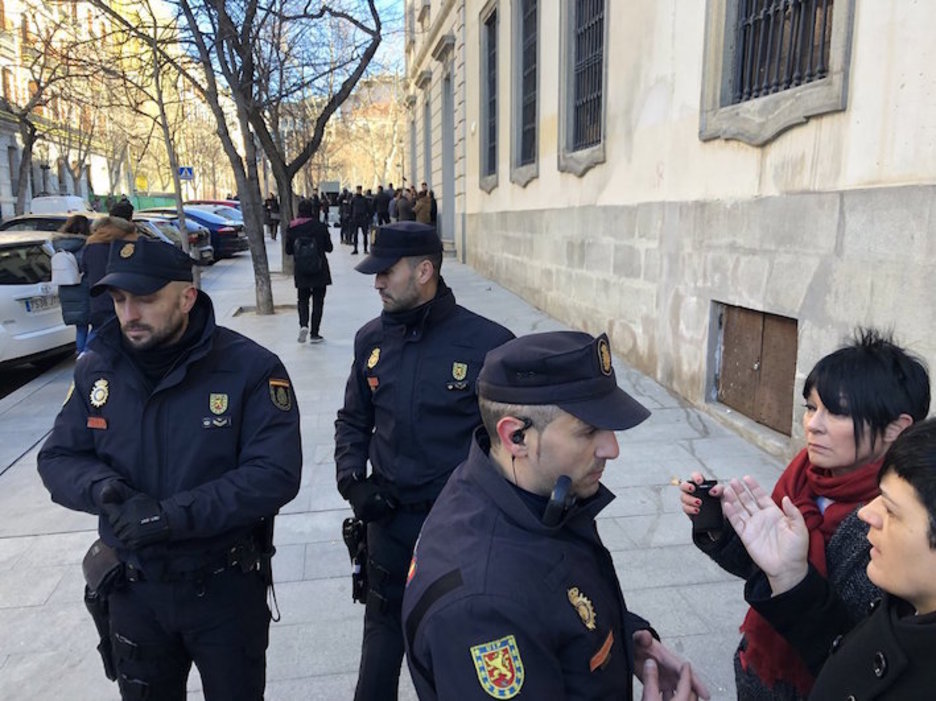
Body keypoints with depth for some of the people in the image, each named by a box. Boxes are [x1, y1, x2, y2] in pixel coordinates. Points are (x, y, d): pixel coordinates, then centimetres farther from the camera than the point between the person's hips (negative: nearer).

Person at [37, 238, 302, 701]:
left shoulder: (250, 369, -19)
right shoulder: (97, 369, -3)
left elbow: (275, 473, -24)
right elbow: (58, 458, 2)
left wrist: (173, 515, -29)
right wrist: (106, 489, -20)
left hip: (226, 588, -3)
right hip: (133, 590, 4)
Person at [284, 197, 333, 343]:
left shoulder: (292, 228, -5)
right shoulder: (320, 227, -10)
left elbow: (288, 250, 2)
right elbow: (329, 248, -2)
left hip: (300, 271, 2)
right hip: (320, 271, -2)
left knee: (302, 299, 16)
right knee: (318, 301, 8)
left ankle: (303, 325, -8)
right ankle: (314, 334, 10)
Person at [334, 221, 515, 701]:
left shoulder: (487, 343, -17)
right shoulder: (371, 339, -1)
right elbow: (353, 420, 11)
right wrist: (352, 480, -2)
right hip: (389, 518, 4)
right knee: (382, 634, 23)